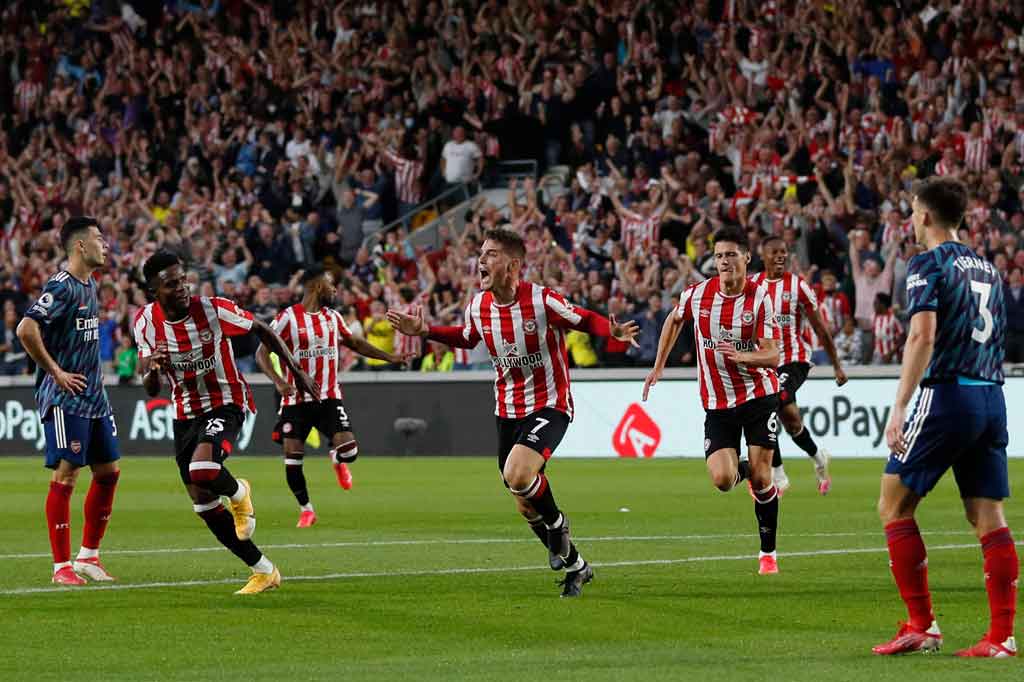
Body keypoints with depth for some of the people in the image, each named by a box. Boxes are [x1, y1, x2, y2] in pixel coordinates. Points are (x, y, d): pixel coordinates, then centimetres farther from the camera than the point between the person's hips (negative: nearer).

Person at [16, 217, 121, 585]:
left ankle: (88, 556, 20)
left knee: (109, 471, 10)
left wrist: (94, 374, 16)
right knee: (66, 475, -7)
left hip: (94, 396, 9)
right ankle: (62, 566, -3)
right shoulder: (61, 287, -16)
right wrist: (56, 373, -19)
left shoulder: (89, 285, 14)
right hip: (65, 399, -9)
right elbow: (26, 330, -26)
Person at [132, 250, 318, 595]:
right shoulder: (146, 321, -8)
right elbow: (151, 390, -7)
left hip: (225, 406, -5)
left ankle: (238, 492, 4)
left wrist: (296, 371, 2)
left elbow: (262, 330, 0)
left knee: (201, 470, -33)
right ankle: (264, 571, 15)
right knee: (202, 504, 3)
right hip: (185, 414, 5)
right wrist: (152, 369, -31)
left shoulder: (213, 309, -18)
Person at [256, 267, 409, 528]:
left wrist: (390, 358, 24)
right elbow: (262, 352, -10)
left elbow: (355, 342, 26)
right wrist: (278, 381, -26)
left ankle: (337, 459, 23)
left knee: (349, 450, -14)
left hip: (329, 398, 3)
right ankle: (306, 510, 16)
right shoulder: (288, 318, -8)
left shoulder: (333, 317, 10)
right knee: (292, 458, -5)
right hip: (296, 399, -3)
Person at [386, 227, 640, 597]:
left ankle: (556, 522, 2)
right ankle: (576, 567, 30)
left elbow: (584, 320, -10)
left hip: (549, 406, -6)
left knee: (517, 475, -31)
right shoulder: (478, 306, 0)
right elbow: (466, 337, 20)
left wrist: (613, 330, -30)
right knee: (526, 507, 8)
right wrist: (425, 331, 11)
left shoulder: (542, 300, -19)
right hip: (508, 411, 6)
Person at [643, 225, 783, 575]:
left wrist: (742, 356, -32)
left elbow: (773, 355, -13)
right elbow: (675, 320, 18)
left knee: (761, 478, -6)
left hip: (759, 394, -2)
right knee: (722, 479, -13)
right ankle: (744, 469, 25)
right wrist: (659, 366, 19)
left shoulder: (759, 298, -12)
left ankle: (768, 552, 12)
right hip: (717, 402, 2)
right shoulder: (697, 294, -5)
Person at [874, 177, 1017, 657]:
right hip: (991, 396, 7)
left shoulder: (928, 265, -6)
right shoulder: (985, 267, 17)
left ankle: (921, 626, -3)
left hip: (947, 395, -7)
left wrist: (899, 407, -20)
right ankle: (1002, 636, -2)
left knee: (894, 506, 3)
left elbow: (924, 336, -18)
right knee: (988, 517, 5)